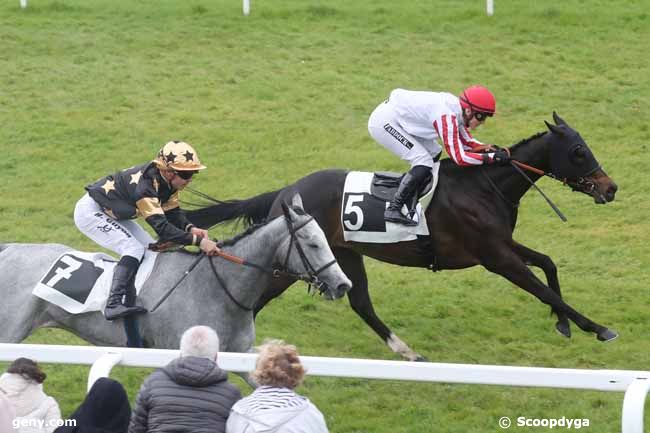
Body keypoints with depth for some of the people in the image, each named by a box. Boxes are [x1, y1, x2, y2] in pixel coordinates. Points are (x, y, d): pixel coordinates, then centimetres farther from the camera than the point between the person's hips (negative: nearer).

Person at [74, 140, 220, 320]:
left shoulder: (167, 181, -10)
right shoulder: (146, 185, -36)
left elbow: (173, 213, -1)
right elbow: (162, 228, -41)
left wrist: (190, 228, -21)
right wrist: (197, 241, -46)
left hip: (113, 215, 10)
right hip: (90, 213, -10)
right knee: (134, 249, -24)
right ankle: (114, 304, -32)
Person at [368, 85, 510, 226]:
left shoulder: (456, 107, 1)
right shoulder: (447, 116, -27)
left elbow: (466, 142, 12)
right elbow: (459, 157, -29)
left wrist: (489, 148, -4)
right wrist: (493, 157, -26)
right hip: (382, 122, -10)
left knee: (433, 152, 14)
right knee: (424, 162, -16)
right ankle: (393, 210, -14)